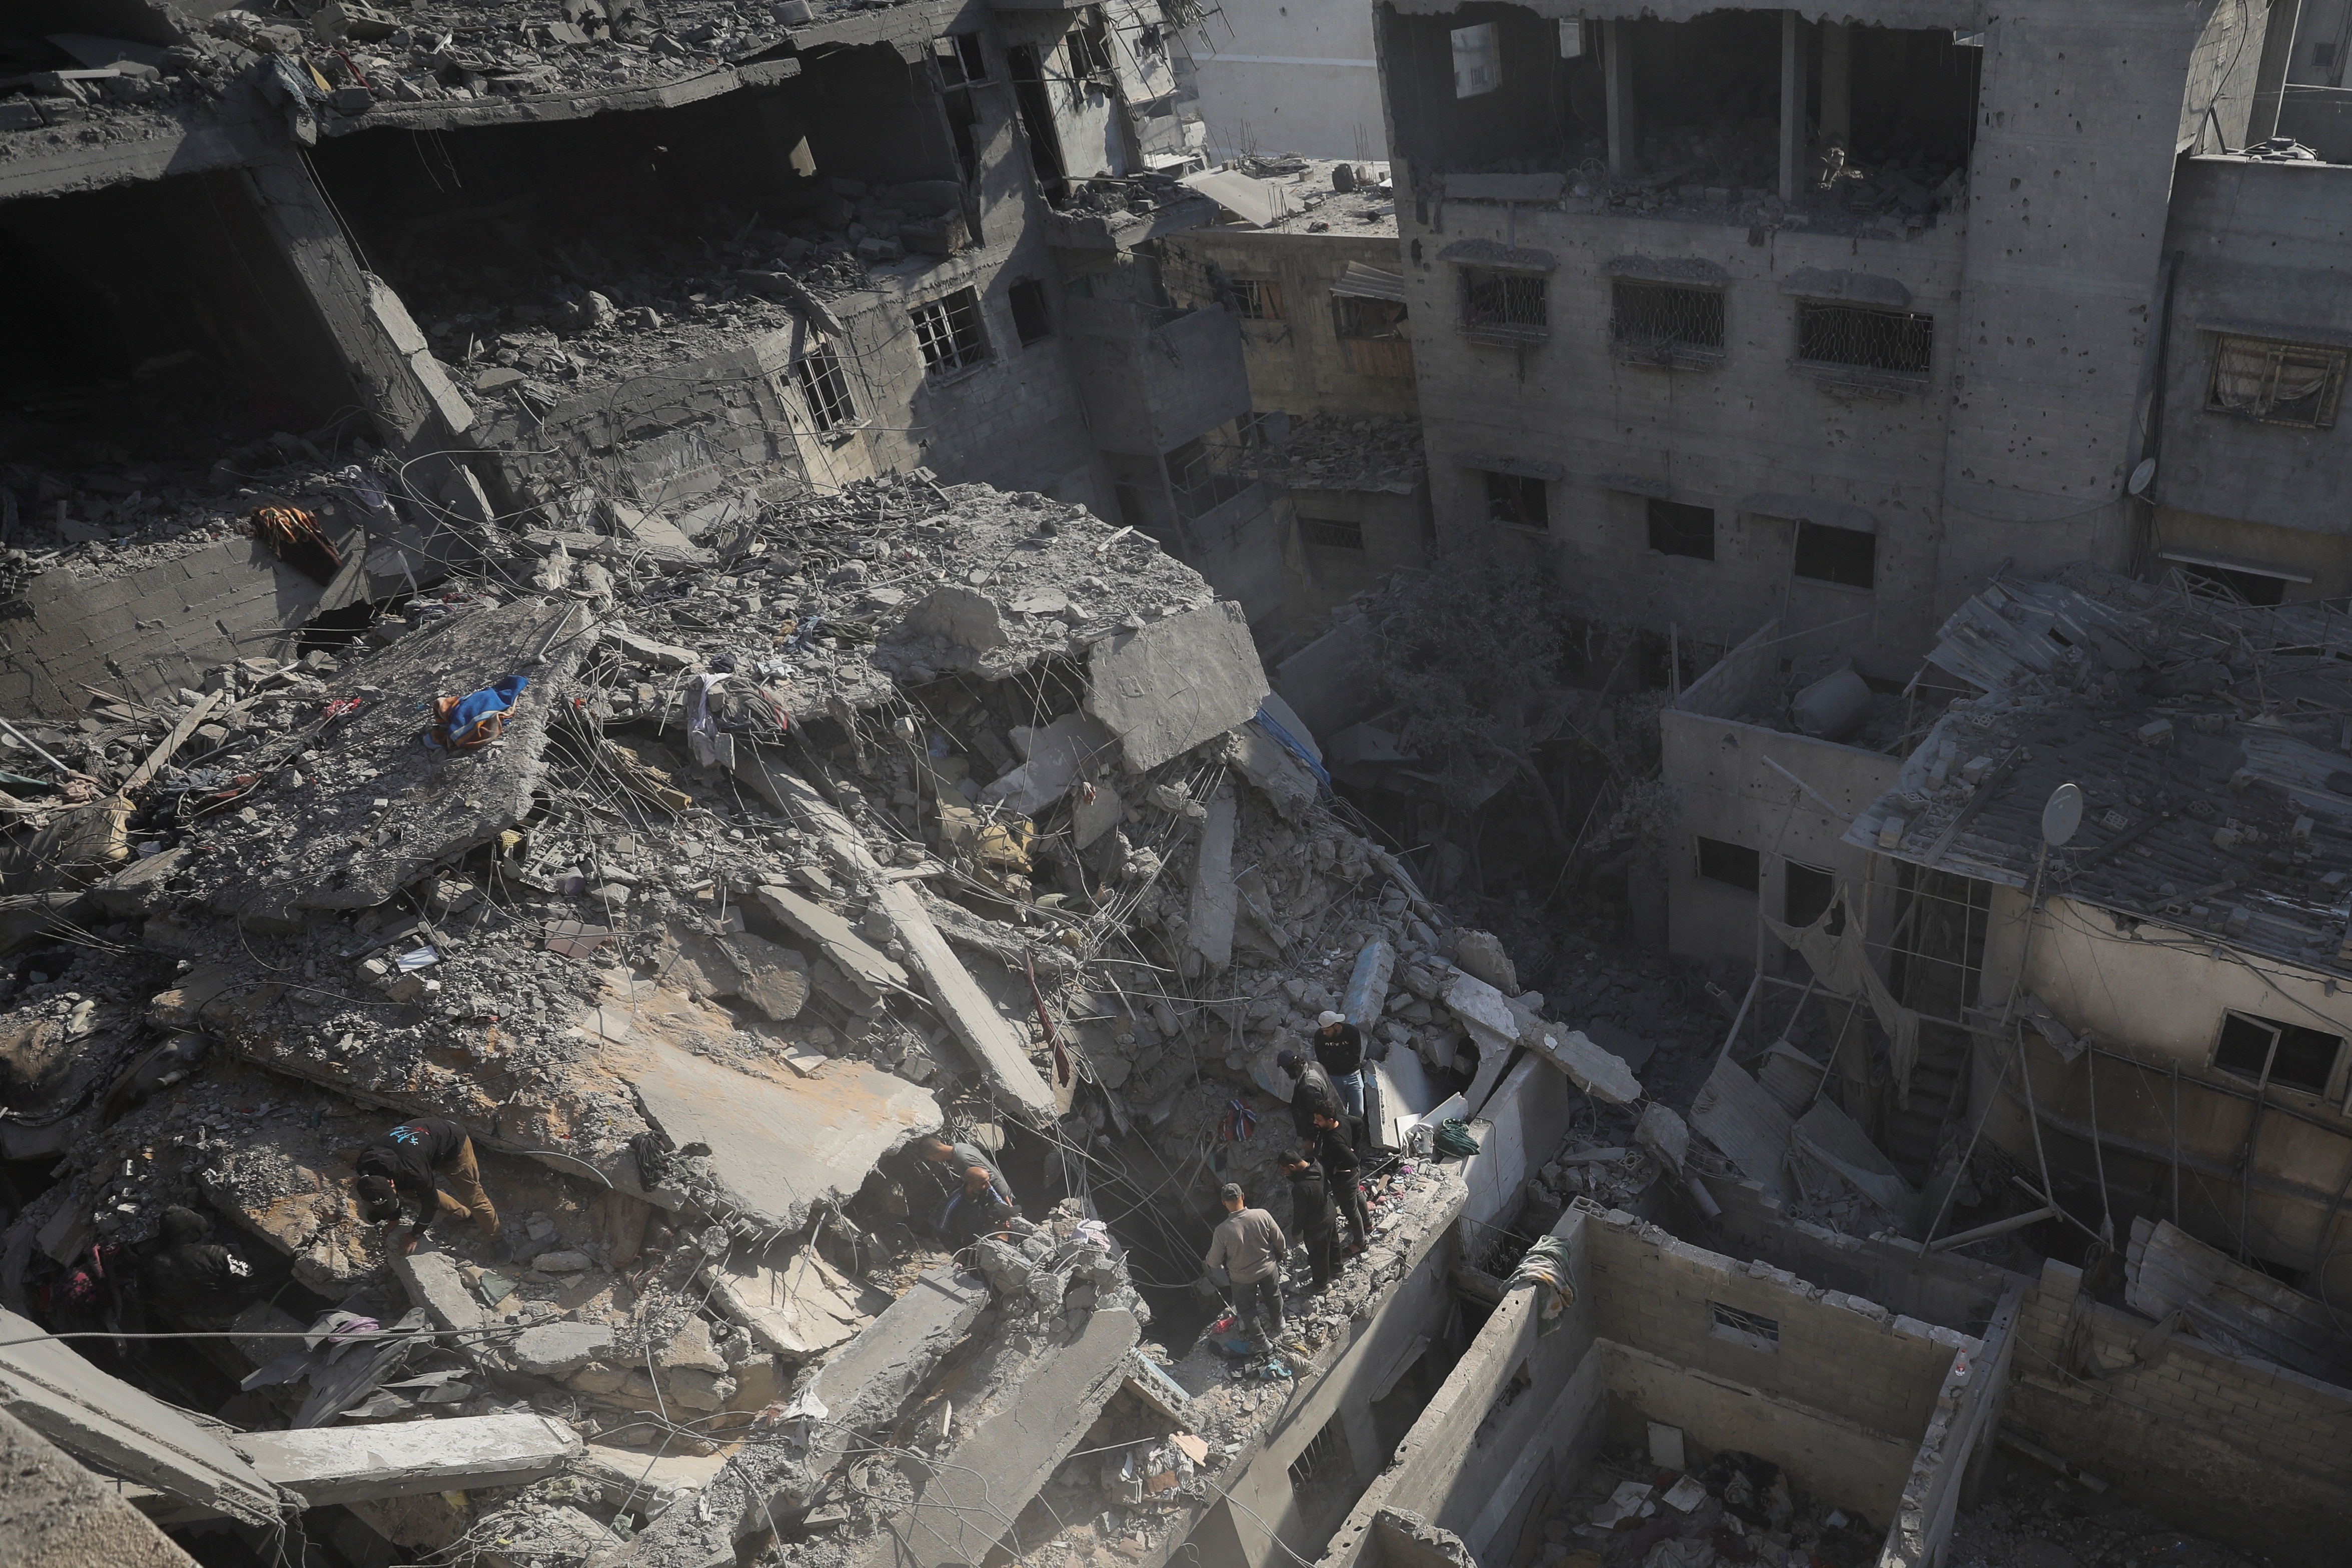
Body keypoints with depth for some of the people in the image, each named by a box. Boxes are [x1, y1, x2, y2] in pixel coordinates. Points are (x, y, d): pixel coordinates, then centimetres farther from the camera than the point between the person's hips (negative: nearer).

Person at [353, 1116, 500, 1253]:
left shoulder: (412, 1172, -43)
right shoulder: (366, 1167, -23)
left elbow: (430, 1202, -24)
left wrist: (415, 1236, -12)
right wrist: (393, 1220, 11)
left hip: (453, 1142, -7)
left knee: (472, 1197, -4)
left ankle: (496, 1239, 16)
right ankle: (463, 1214, 24)